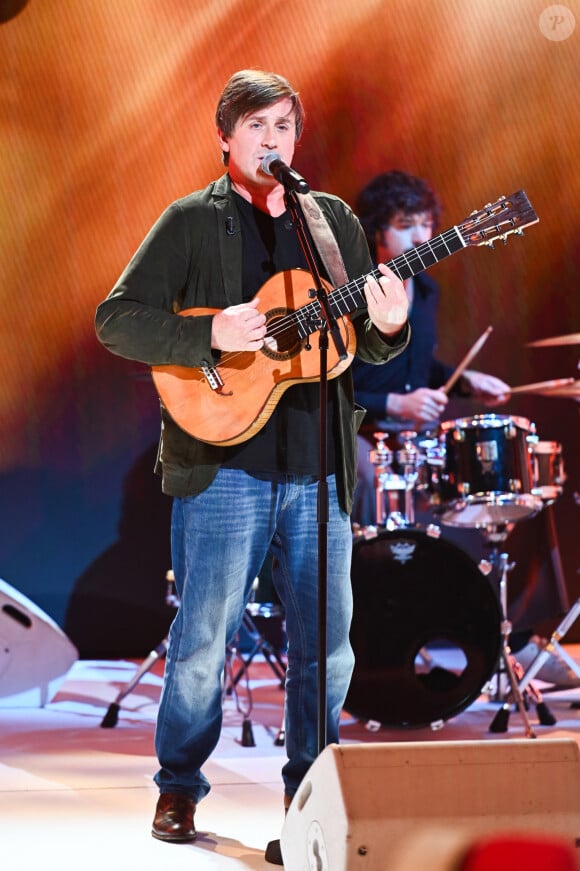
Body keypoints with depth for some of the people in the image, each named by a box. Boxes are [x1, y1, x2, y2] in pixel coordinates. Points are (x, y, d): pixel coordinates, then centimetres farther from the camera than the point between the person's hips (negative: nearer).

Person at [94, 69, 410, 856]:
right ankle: (178, 789, 13)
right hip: (222, 464, -4)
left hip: (319, 466, 4)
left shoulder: (335, 221, 14)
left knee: (327, 642, 7)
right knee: (203, 639, -2)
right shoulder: (191, 222, 2)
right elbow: (115, 319, -6)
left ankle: (311, 787, 22)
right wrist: (211, 334, -19)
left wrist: (388, 328, -10)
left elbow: (371, 345, 14)